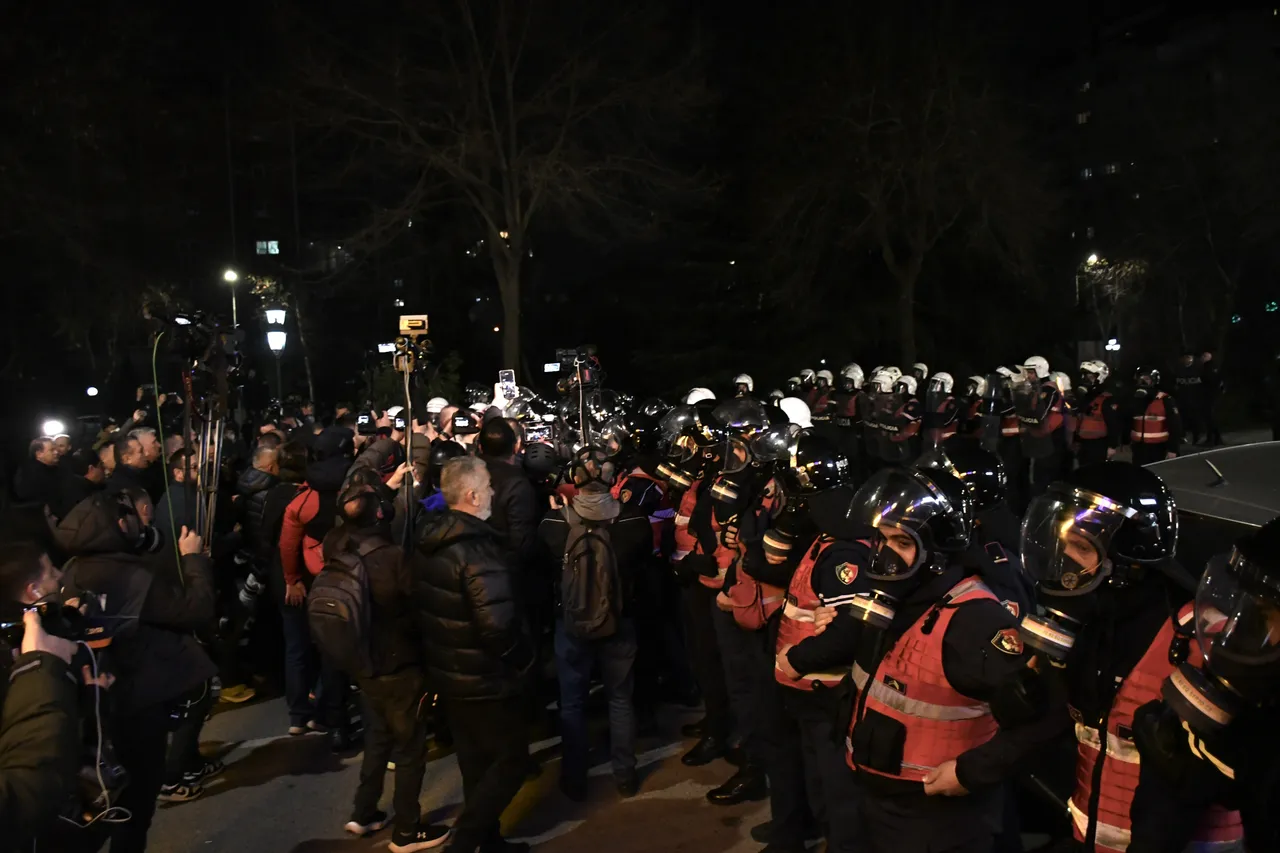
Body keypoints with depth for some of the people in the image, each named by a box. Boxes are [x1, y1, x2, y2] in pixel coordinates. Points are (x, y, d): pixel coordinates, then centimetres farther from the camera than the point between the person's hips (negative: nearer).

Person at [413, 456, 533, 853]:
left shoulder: (431, 542, 2)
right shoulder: (478, 548, -27)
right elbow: (498, 623, -33)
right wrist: (520, 659, -15)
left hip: (449, 671, 9)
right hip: (484, 678, -9)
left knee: (475, 761, 21)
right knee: (511, 760, 6)